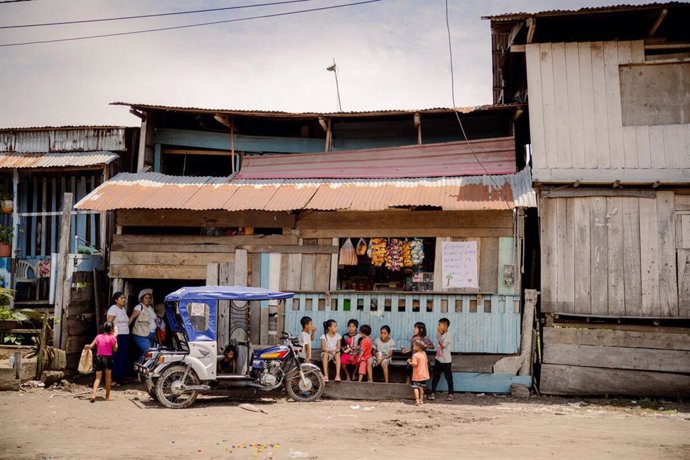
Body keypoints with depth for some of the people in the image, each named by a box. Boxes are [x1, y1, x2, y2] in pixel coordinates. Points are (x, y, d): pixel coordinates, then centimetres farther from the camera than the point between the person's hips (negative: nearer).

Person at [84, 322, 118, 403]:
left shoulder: (99, 336, 5)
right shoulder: (112, 337, -5)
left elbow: (91, 346, 0)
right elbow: (115, 349, 0)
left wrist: (86, 346, 21)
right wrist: (115, 338, 5)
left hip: (98, 358, 3)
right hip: (108, 358, -3)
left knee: (98, 378, 7)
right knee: (108, 377, 10)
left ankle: (93, 395, -10)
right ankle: (107, 396, 14)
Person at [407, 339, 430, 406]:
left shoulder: (415, 355, -18)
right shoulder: (424, 353, 5)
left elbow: (414, 364, -24)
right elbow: (426, 362, 13)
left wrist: (409, 362, -7)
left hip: (417, 375, -7)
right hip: (424, 374, 7)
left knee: (415, 387, -1)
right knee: (421, 387, 18)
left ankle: (417, 400, -11)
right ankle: (421, 400, 22)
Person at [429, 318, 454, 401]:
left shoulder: (448, 335, -15)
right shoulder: (441, 334, 9)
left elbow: (442, 345, -24)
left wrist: (438, 335, -21)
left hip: (446, 361, -8)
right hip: (438, 359, 8)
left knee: (448, 377, 5)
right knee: (435, 377, 6)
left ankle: (451, 394, 15)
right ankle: (433, 393, 11)